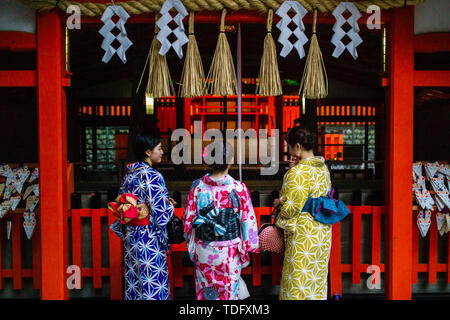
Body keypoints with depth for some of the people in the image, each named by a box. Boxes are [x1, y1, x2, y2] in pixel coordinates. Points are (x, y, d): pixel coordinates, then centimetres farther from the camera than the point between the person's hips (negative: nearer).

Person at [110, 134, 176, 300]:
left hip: (130, 237, 8)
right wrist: (170, 205, 1)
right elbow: (161, 215, -21)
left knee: (134, 280, 18)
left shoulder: (129, 174, 5)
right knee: (152, 285, 4)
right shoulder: (153, 176, -19)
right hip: (149, 239, -8)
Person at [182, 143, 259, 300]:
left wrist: (191, 244, 13)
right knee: (229, 289, 16)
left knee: (205, 290, 18)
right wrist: (249, 246, 5)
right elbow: (248, 221, -9)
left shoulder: (197, 186, -11)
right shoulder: (239, 188, -17)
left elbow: (188, 219, -3)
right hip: (229, 251, -2)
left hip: (203, 250, 2)